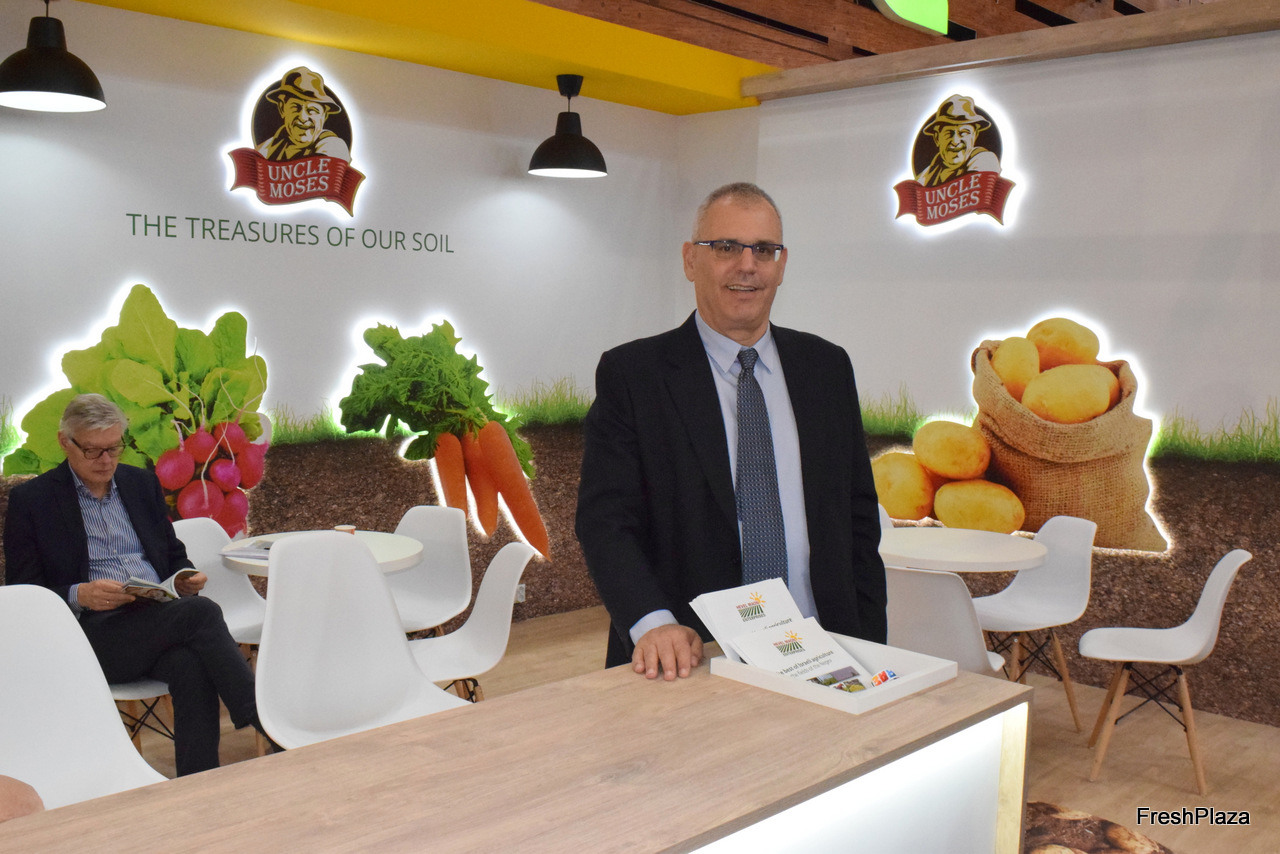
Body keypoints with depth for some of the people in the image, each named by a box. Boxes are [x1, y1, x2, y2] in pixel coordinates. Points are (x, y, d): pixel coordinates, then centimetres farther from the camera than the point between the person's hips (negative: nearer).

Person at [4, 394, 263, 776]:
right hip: (93, 632, -4)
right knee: (201, 612, -31)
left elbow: (175, 555, 25)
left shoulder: (142, 483, 19)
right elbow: (24, 592, 1)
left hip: (161, 617, 4)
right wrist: (79, 595, -19)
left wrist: (187, 578, 0)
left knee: (191, 665, -33)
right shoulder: (30, 499, 5)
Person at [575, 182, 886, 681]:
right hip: (692, 660, -3)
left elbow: (859, 514, 16)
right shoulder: (630, 374, 2)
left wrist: (867, 650, 7)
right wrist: (653, 622, -22)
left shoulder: (826, 368, 14)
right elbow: (605, 518, -5)